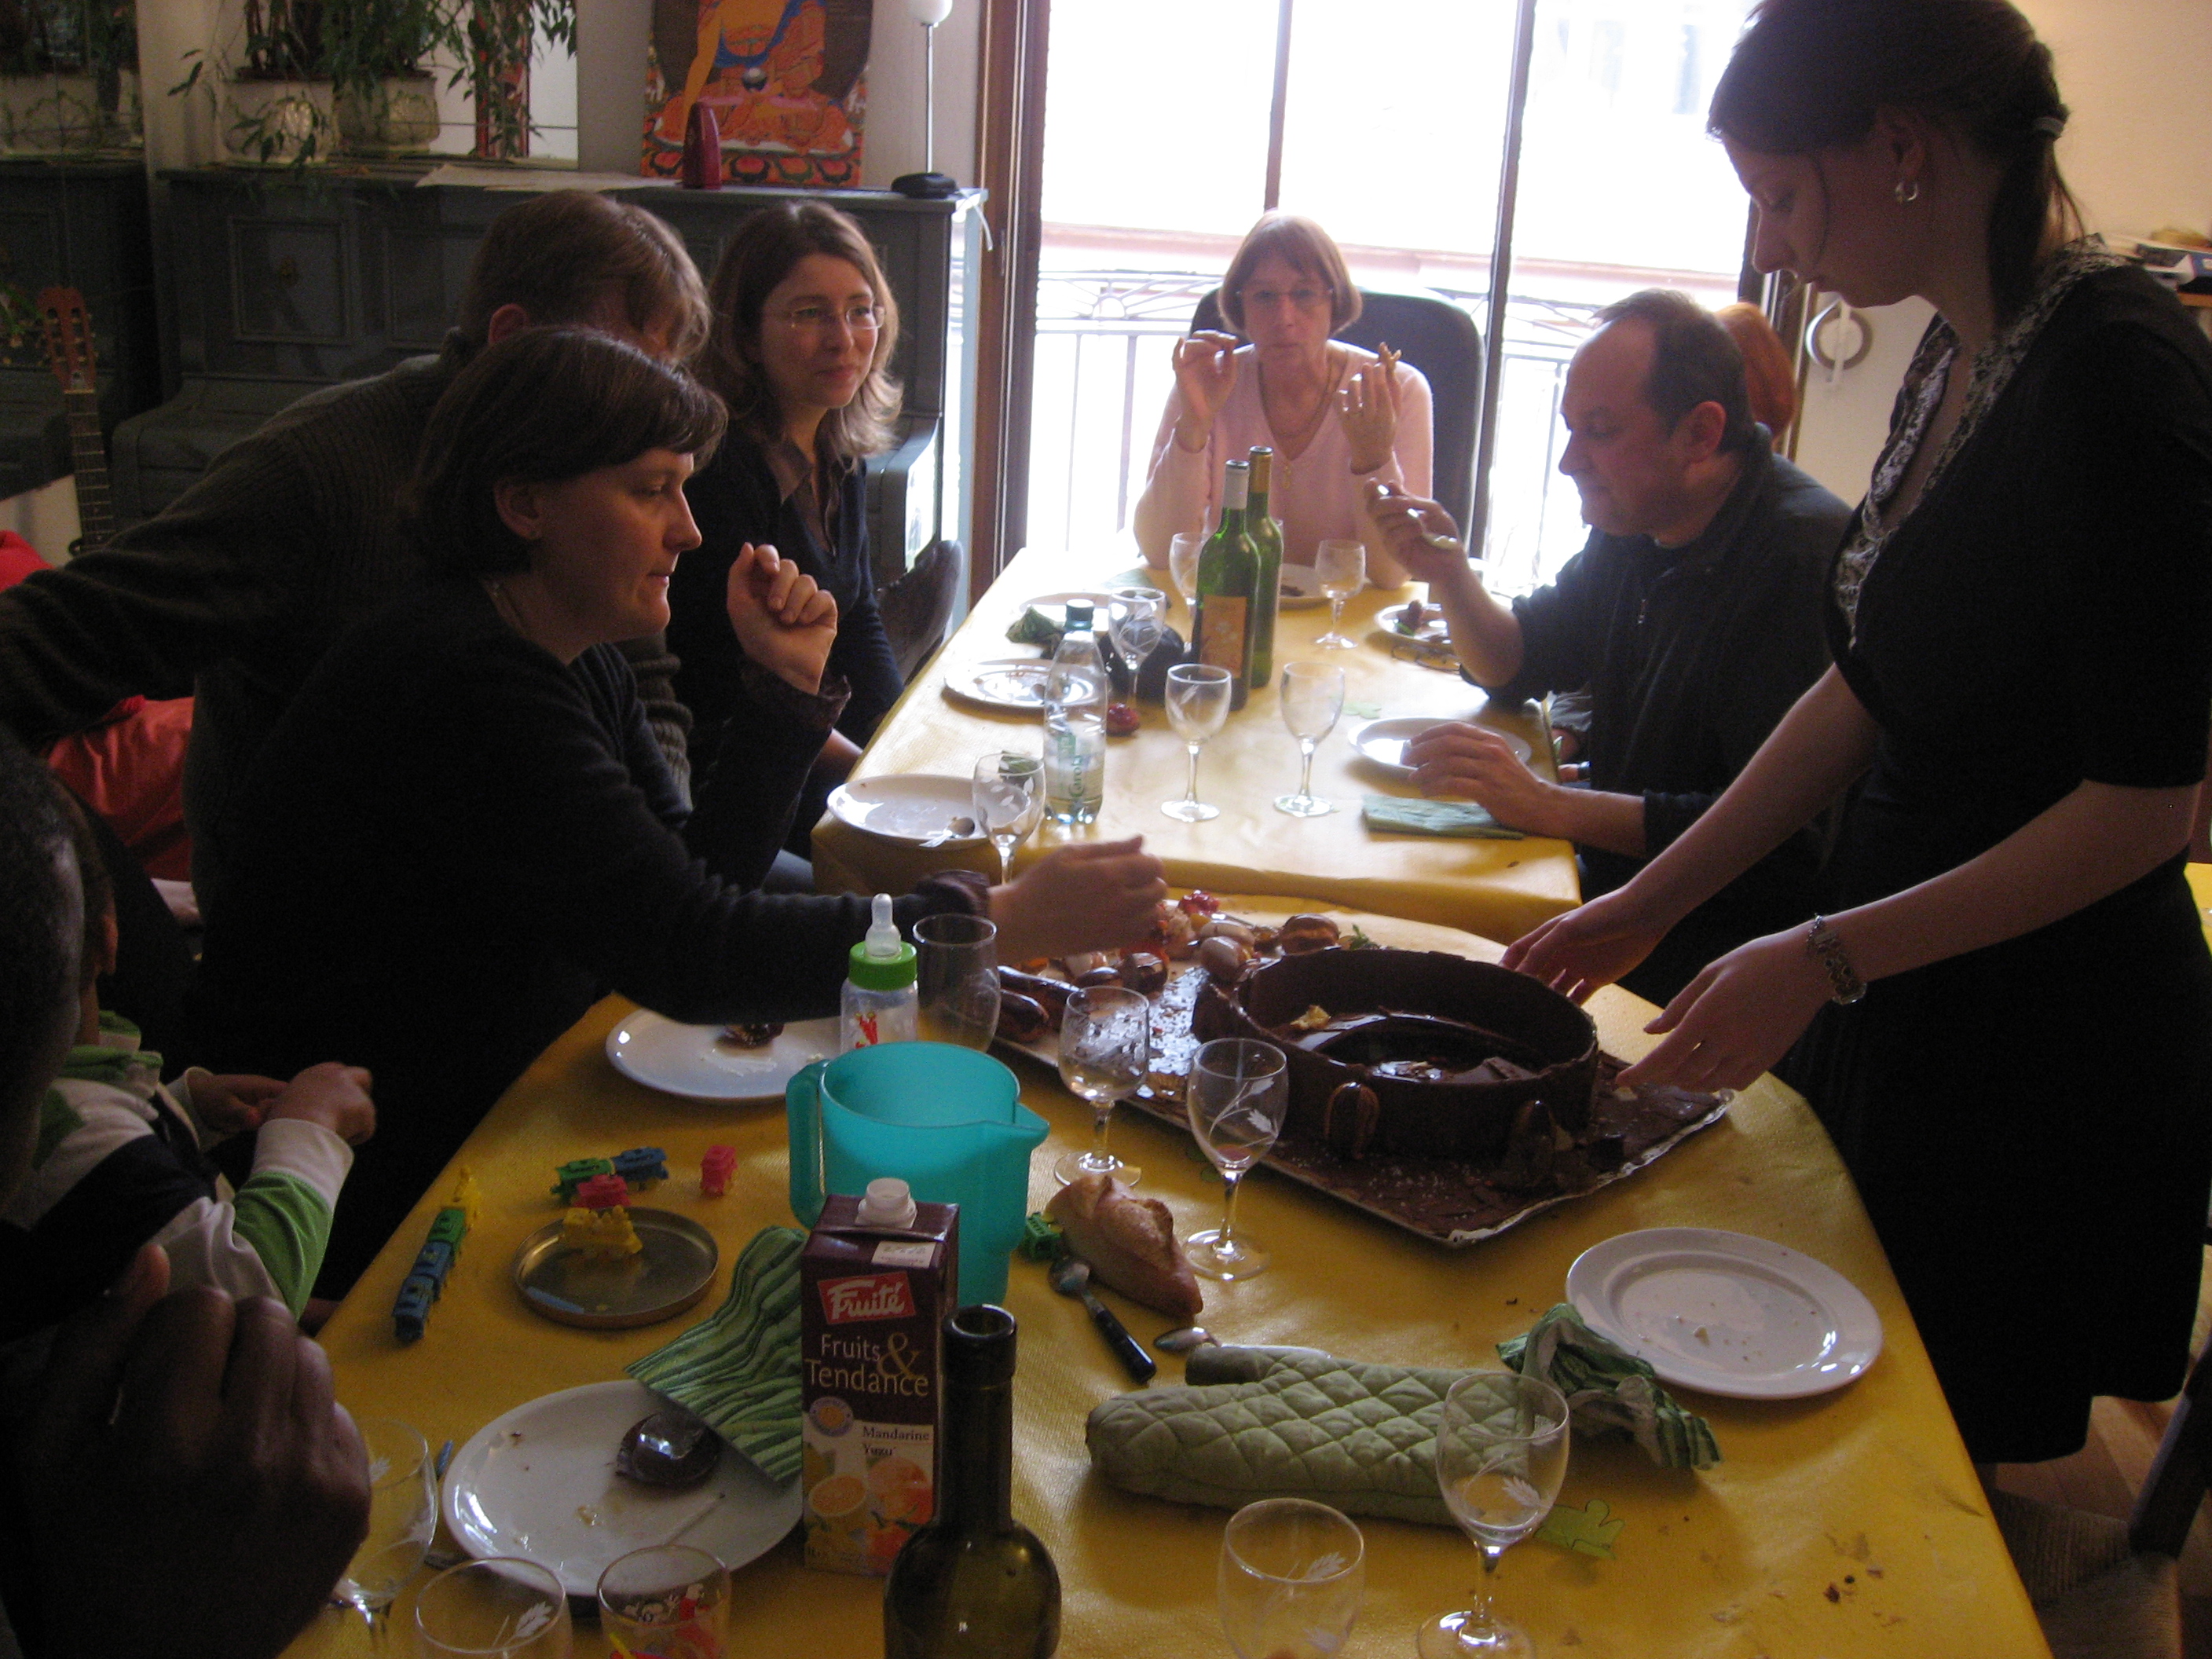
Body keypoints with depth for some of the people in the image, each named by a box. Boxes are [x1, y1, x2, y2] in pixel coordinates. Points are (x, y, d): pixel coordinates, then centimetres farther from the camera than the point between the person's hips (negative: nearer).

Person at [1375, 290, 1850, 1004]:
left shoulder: (1803, 557, -22)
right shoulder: (1634, 527, 6)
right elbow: (1516, 667, 18)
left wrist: (1552, 806, -31)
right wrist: (1449, 576, -2)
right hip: (1614, 886, 8)